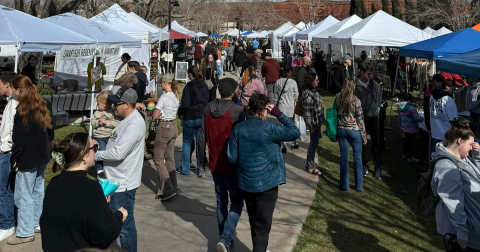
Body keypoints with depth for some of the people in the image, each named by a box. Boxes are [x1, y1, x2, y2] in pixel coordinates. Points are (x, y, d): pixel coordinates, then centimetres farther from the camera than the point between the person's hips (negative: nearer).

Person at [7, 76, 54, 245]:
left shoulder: (23, 110, -17)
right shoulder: (45, 106, 7)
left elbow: (19, 138, -17)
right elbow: (50, 130, 14)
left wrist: (15, 158, -8)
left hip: (28, 158, -8)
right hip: (42, 156, 8)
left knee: (24, 195, -1)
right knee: (38, 190, 17)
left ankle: (25, 233, 5)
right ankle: (37, 223, 27)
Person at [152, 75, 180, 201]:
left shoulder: (164, 97, -17)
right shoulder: (175, 96, 8)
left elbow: (155, 116, -17)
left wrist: (159, 113, 4)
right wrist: (161, 113, 2)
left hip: (164, 128, -8)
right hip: (174, 127, 8)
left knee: (158, 159, 0)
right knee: (170, 158, 14)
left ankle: (167, 189, -6)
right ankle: (173, 186, 19)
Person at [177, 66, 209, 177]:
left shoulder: (189, 86, -10)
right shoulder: (205, 86, 6)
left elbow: (185, 104, -14)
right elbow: (210, 101, 11)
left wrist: (180, 113, 2)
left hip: (190, 118, -4)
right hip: (203, 118, 4)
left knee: (187, 142, 10)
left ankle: (185, 169, 14)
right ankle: (200, 170, 9)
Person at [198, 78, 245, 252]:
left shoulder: (208, 108, 1)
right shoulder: (236, 111, -17)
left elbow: (202, 137, 5)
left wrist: (202, 159, 16)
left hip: (215, 165, 5)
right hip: (232, 165, -5)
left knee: (221, 202, 17)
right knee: (237, 202, 7)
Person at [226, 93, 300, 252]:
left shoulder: (238, 129, -4)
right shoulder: (267, 128, -17)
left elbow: (231, 158, -4)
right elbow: (295, 132, -10)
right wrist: (279, 114, -5)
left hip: (246, 183, 5)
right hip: (267, 183, -5)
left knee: (253, 222, 24)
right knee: (262, 225, 5)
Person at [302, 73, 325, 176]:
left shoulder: (313, 91, 7)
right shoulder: (308, 95, -23)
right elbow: (307, 112, -23)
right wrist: (311, 126, -19)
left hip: (318, 122, 9)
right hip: (314, 123, -9)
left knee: (314, 143, 19)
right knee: (313, 143, 1)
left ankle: (310, 163, 34)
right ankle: (311, 167, 13)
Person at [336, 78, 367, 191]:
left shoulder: (338, 98, -4)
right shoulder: (356, 100, -14)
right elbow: (360, 119, -9)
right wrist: (364, 135, -1)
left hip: (341, 130, 3)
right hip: (354, 130, -3)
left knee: (343, 156, 10)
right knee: (357, 157, 8)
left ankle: (344, 184, 16)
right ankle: (359, 185, 15)